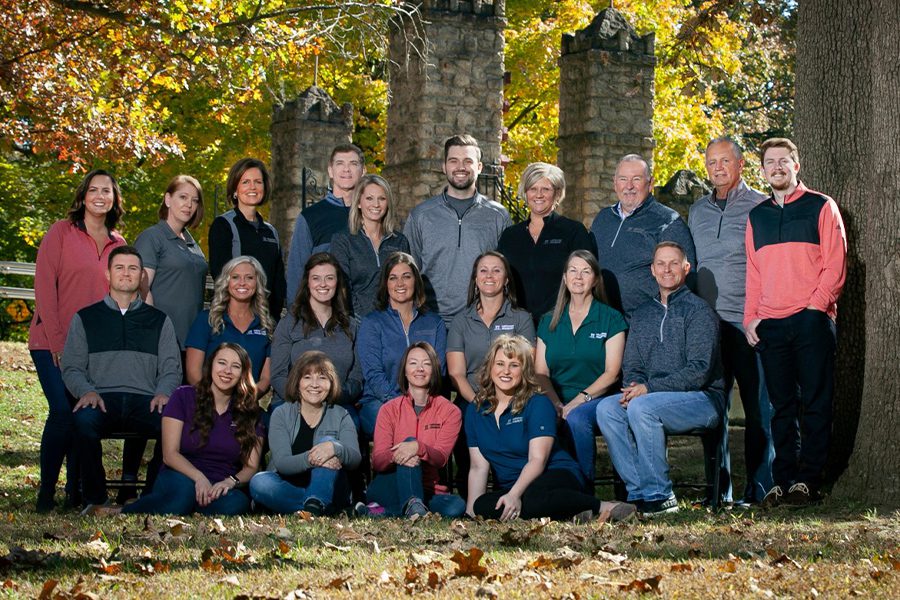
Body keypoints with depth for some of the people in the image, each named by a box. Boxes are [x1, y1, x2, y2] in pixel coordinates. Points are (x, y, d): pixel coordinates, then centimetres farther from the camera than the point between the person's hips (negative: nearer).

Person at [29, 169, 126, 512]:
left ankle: (76, 493, 11)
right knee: (62, 412, -15)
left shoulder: (118, 244, 12)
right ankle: (46, 493, -4)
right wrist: (57, 340, -11)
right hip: (53, 344, -4)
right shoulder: (61, 232, 0)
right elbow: (44, 287, -5)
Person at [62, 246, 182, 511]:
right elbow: (71, 367, 12)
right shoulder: (85, 318, 20)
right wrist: (87, 391, -9)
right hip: (101, 399, 0)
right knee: (84, 420, -38)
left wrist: (163, 393, -8)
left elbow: (171, 369, 14)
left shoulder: (159, 320, 22)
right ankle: (95, 499, -22)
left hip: (145, 400, 0)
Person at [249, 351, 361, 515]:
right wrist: (310, 459, -31)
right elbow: (281, 463, -10)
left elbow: (355, 459, -9)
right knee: (258, 482, -29)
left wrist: (334, 448, -33)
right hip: (289, 491, 0)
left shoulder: (340, 416, 8)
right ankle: (317, 507, -31)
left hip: (330, 493, 0)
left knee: (328, 441, -22)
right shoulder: (281, 414, 5)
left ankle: (313, 506, -43)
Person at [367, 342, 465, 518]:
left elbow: (441, 458, -9)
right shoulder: (389, 409, 6)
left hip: (427, 490, 1)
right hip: (387, 488, -1)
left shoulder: (450, 411, 6)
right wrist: (394, 457, -29)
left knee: (457, 506, -32)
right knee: (410, 440, -28)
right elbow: (377, 462, -4)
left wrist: (419, 448, -32)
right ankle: (413, 506, -53)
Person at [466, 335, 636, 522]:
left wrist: (514, 495, -30)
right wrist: (470, 512, -7)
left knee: (531, 498, -41)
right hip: (509, 489, 5)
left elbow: (537, 459, -15)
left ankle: (602, 508, -22)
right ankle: (571, 515, -25)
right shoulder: (475, 410, 9)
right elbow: (479, 466, 6)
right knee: (482, 507, -31)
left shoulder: (538, 403, -5)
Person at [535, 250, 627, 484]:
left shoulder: (611, 319, 7)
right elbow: (541, 373, 9)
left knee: (576, 418, -37)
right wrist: (556, 404, -11)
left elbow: (611, 373, -2)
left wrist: (579, 401, -15)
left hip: (596, 401, -2)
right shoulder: (549, 322, 17)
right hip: (556, 403, 3)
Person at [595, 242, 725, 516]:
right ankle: (638, 493, -20)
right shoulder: (643, 314, 17)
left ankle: (659, 496, -24)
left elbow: (699, 371, -14)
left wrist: (649, 388, -19)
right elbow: (632, 365, 16)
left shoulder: (698, 310, -4)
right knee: (607, 408, -20)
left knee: (641, 407, -32)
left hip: (703, 399, -6)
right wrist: (634, 386, -9)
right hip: (652, 399, 6)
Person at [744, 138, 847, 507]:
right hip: (769, 325, 4)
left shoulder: (821, 207, 5)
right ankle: (783, 481, 8)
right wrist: (751, 318, 7)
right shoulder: (757, 217, 17)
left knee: (815, 403, -3)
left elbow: (835, 265, -1)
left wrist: (815, 307, -11)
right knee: (782, 406, 5)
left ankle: (808, 480, 1)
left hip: (811, 321, -4)